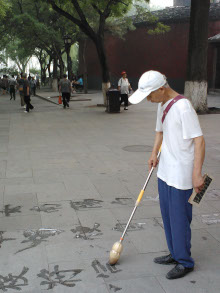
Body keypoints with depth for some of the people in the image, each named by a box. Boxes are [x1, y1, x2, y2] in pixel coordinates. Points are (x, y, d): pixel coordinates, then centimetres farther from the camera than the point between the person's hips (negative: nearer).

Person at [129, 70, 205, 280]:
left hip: (181, 174, -9)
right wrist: (154, 153, 11)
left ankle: (184, 262, 20)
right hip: (165, 171, 9)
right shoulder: (162, 105, 8)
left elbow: (199, 140, -23)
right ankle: (175, 254, 35)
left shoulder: (183, 107, -20)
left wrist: (197, 173, -26)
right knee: (167, 215, 18)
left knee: (179, 218, 2)